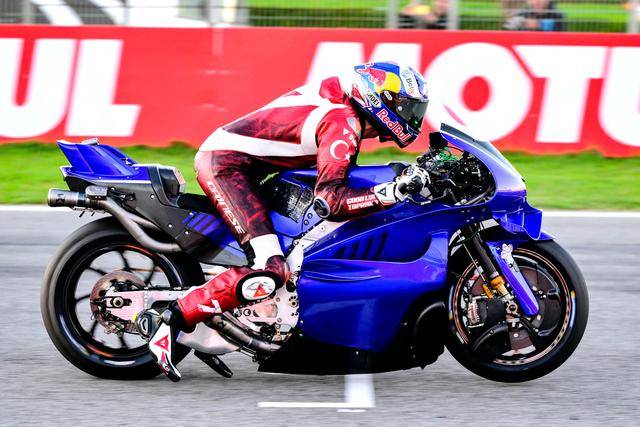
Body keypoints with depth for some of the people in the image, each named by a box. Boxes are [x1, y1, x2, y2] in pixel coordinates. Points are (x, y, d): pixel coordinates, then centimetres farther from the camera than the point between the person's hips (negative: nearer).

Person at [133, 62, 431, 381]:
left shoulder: (338, 96, 14)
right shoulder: (344, 123, -14)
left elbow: (334, 172, 29)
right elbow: (328, 201, -24)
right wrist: (390, 193, -30)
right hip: (226, 165, -11)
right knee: (270, 271, -22)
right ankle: (170, 320, -20)